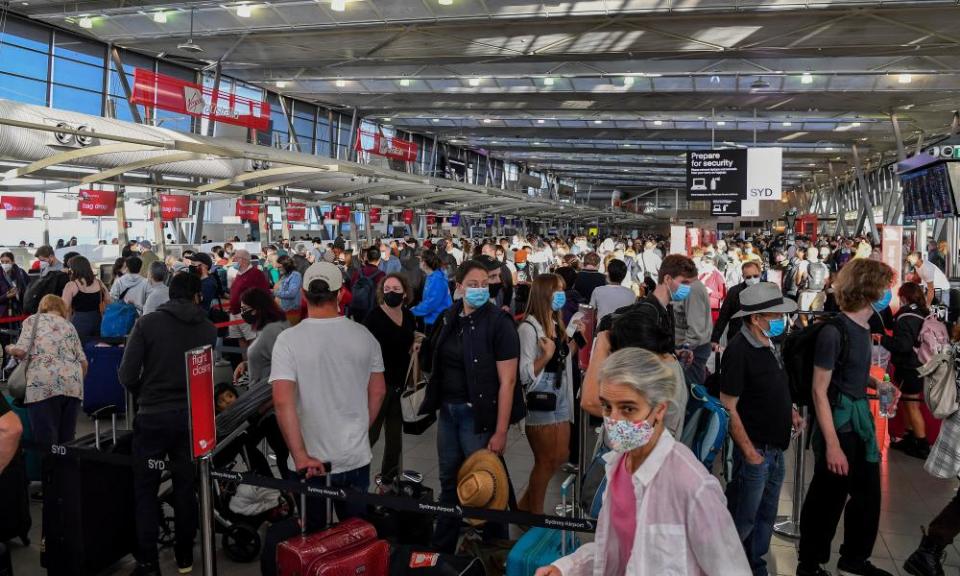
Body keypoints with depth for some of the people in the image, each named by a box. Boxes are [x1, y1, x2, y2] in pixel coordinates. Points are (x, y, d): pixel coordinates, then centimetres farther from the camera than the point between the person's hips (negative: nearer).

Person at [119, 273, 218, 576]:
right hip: (191, 416, 2)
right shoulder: (208, 328, -3)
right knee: (186, 486, 15)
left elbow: (127, 374, -8)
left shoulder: (147, 323, -8)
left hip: (153, 415, -2)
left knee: (145, 488, 11)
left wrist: (145, 396, 10)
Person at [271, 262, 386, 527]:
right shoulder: (363, 335, -5)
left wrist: (300, 455, -18)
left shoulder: (288, 340, -14)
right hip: (357, 457, 2)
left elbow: (282, 401, -22)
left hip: (310, 462, -2)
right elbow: (378, 391, 4)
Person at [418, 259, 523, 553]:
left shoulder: (498, 322, -14)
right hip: (447, 410, 6)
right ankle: (442, 548, 35)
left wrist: (500, 431, -19)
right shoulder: (449, 319, 4)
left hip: (478, 413, -6)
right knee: (449, 480, 18)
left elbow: (507, 381, -16)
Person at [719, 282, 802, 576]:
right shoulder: (739, 350, -20)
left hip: (776, 449, 8)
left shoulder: (769, 344, 5)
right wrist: (749, 451, -18)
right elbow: (728, 408, -19)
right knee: (742, 522, 5)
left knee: (765, 518, 20)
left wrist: (789, 410, 6)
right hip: (755, 450, -8)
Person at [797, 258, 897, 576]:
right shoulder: (834, 331, -21)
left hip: (861, 419, 9)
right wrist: (832, 444, -22)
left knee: (868, 495, 20)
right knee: (827, 500, 5)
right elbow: (819, 390, -20)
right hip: (838, 422, -9)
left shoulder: (863, 327, 4)